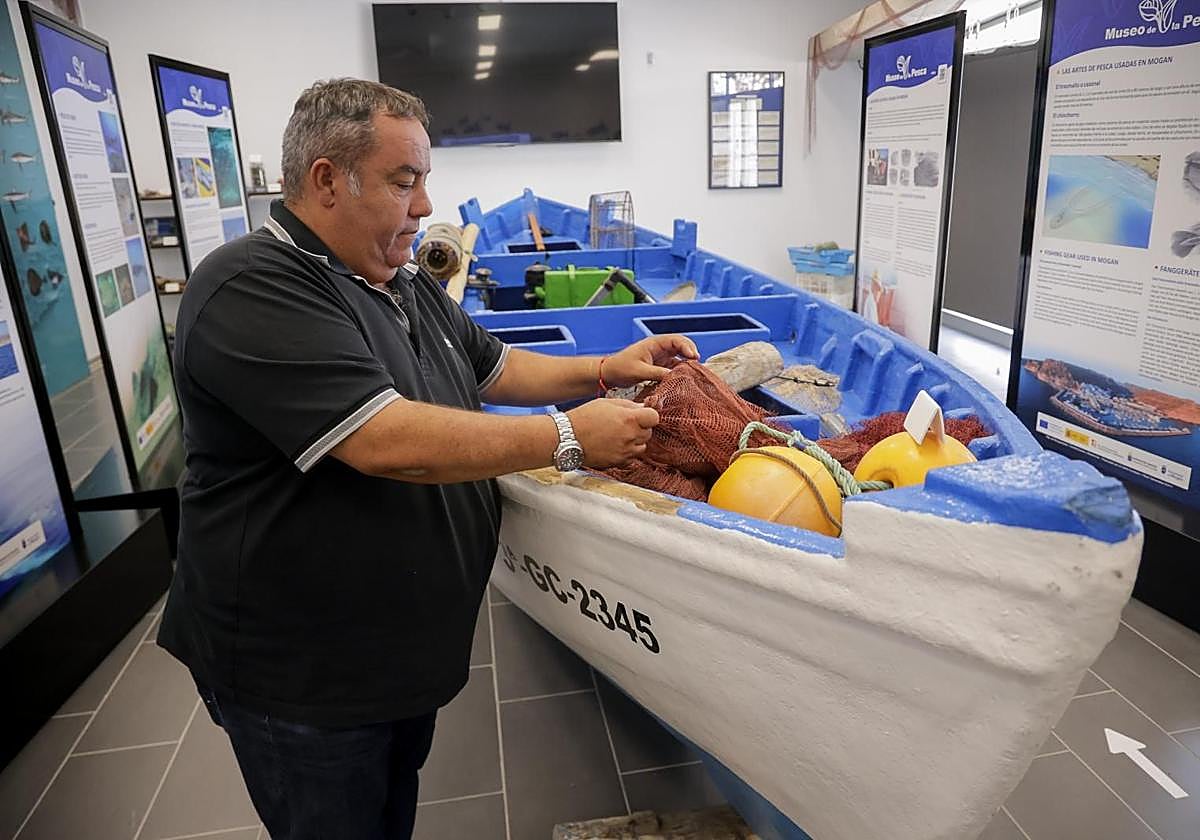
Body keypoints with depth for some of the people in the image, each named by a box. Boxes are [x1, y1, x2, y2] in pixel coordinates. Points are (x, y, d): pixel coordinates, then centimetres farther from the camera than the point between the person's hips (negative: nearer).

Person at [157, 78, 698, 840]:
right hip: (302, 672, -8)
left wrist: (605, 371, 2)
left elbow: (494, 370, 17)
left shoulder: (407, 285, 7)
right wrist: (571, 437, -26)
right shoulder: (252, 290, -24)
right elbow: (388, 441, -34)